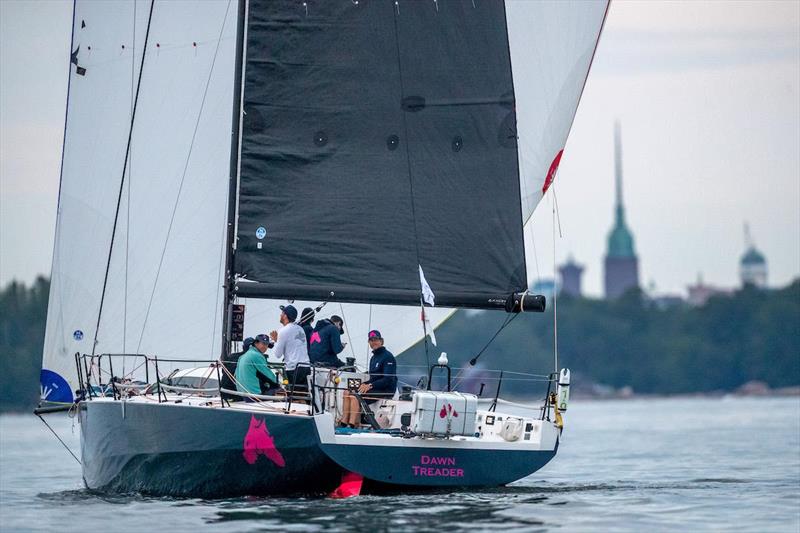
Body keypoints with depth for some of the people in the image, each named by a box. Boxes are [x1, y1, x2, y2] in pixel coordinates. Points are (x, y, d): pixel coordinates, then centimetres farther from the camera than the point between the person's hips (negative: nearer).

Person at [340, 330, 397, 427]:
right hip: (375, 388, 9)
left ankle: (352, 425, -32)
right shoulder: (373, 358, 19)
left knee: (355, 396, -27)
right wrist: (365, 384, -1)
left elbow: (388, 379, -17)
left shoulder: (388, 357, -9)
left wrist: (370, 385, -22)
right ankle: (344, 422, -13)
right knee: (347, 392, -6)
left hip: (386, 390, -9)